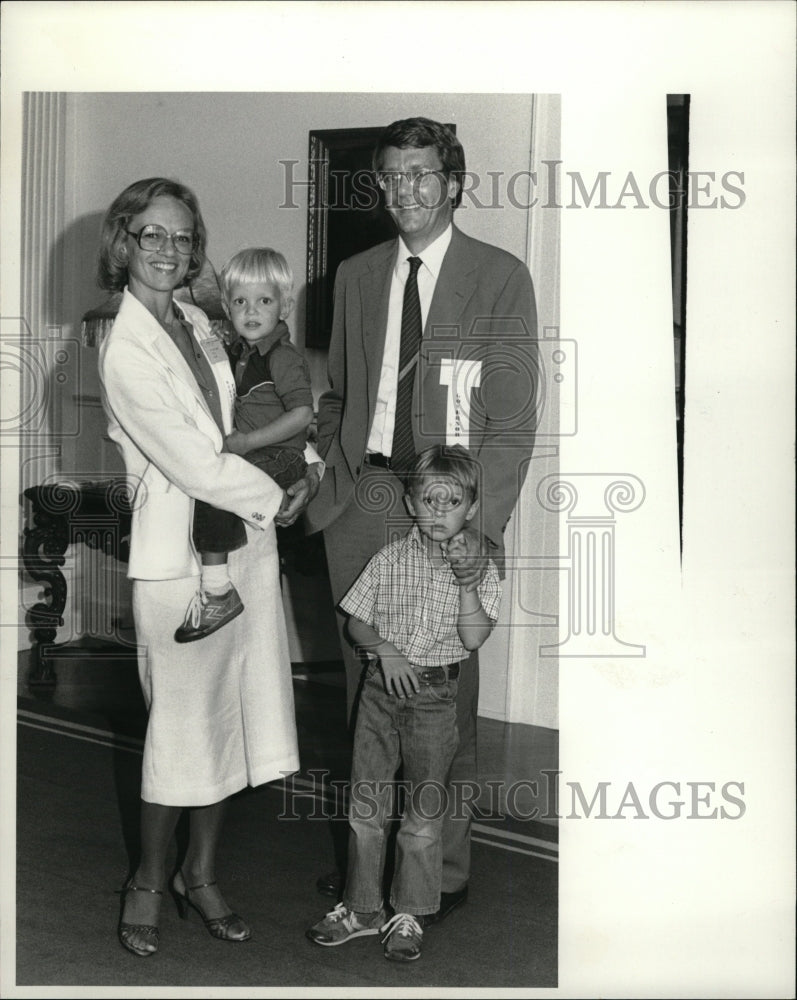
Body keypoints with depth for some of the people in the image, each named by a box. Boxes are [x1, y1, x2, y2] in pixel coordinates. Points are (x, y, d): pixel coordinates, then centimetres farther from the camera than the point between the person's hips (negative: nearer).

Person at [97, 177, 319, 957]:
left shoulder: (197, 325, 9)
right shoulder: (124, 350, -14)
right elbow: (194, 464, -17)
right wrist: (276, 498, -8)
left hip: (245, 542, 7)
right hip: (178, 552, -7)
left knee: (227, 715, 13)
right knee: (181, 722, 4)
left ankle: (201, 875, 29)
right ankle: (149, 884, 25)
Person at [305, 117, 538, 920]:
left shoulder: (499, 278, -1)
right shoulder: (355, 276, 13)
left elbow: (513, 418, -6)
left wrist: (480, 523, -14)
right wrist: (331, 476, 5)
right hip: (359, 501, 4)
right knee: (365, 688, 11)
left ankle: (444, 869, 17)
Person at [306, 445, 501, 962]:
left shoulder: (481, 569, -2)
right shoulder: (391, 558, 3)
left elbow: (474, 637, -13)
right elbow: (357, 620, 6)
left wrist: (465, 579, -20)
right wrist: (385, 650, -11)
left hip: (435, 695, -2)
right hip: (382, 686, 2)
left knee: (424, 812, 5)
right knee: (366, 803, 9)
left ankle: (409, 915, 20)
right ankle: (362, 908, 24)